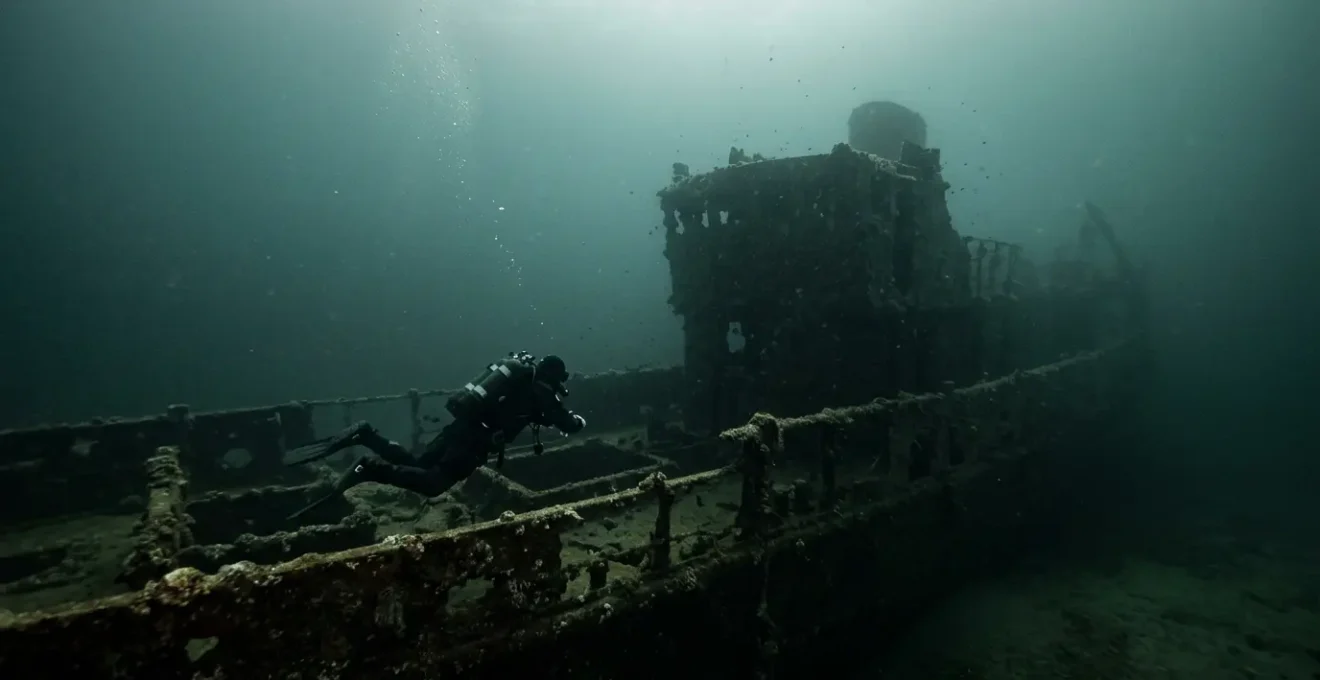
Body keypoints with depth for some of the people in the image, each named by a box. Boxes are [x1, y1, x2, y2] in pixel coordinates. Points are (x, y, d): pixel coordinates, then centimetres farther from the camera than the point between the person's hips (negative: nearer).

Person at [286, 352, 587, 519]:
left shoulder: (521, 373, 23)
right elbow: (570, 425, 5)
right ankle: (372, 469, -27)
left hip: (460, 425, 8)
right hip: (474, 439, -8)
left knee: (416, 466, 13)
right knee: (431, 484, -11)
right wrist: (578, 420, 29)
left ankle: (366, 436, -4)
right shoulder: (542, 392, 0)